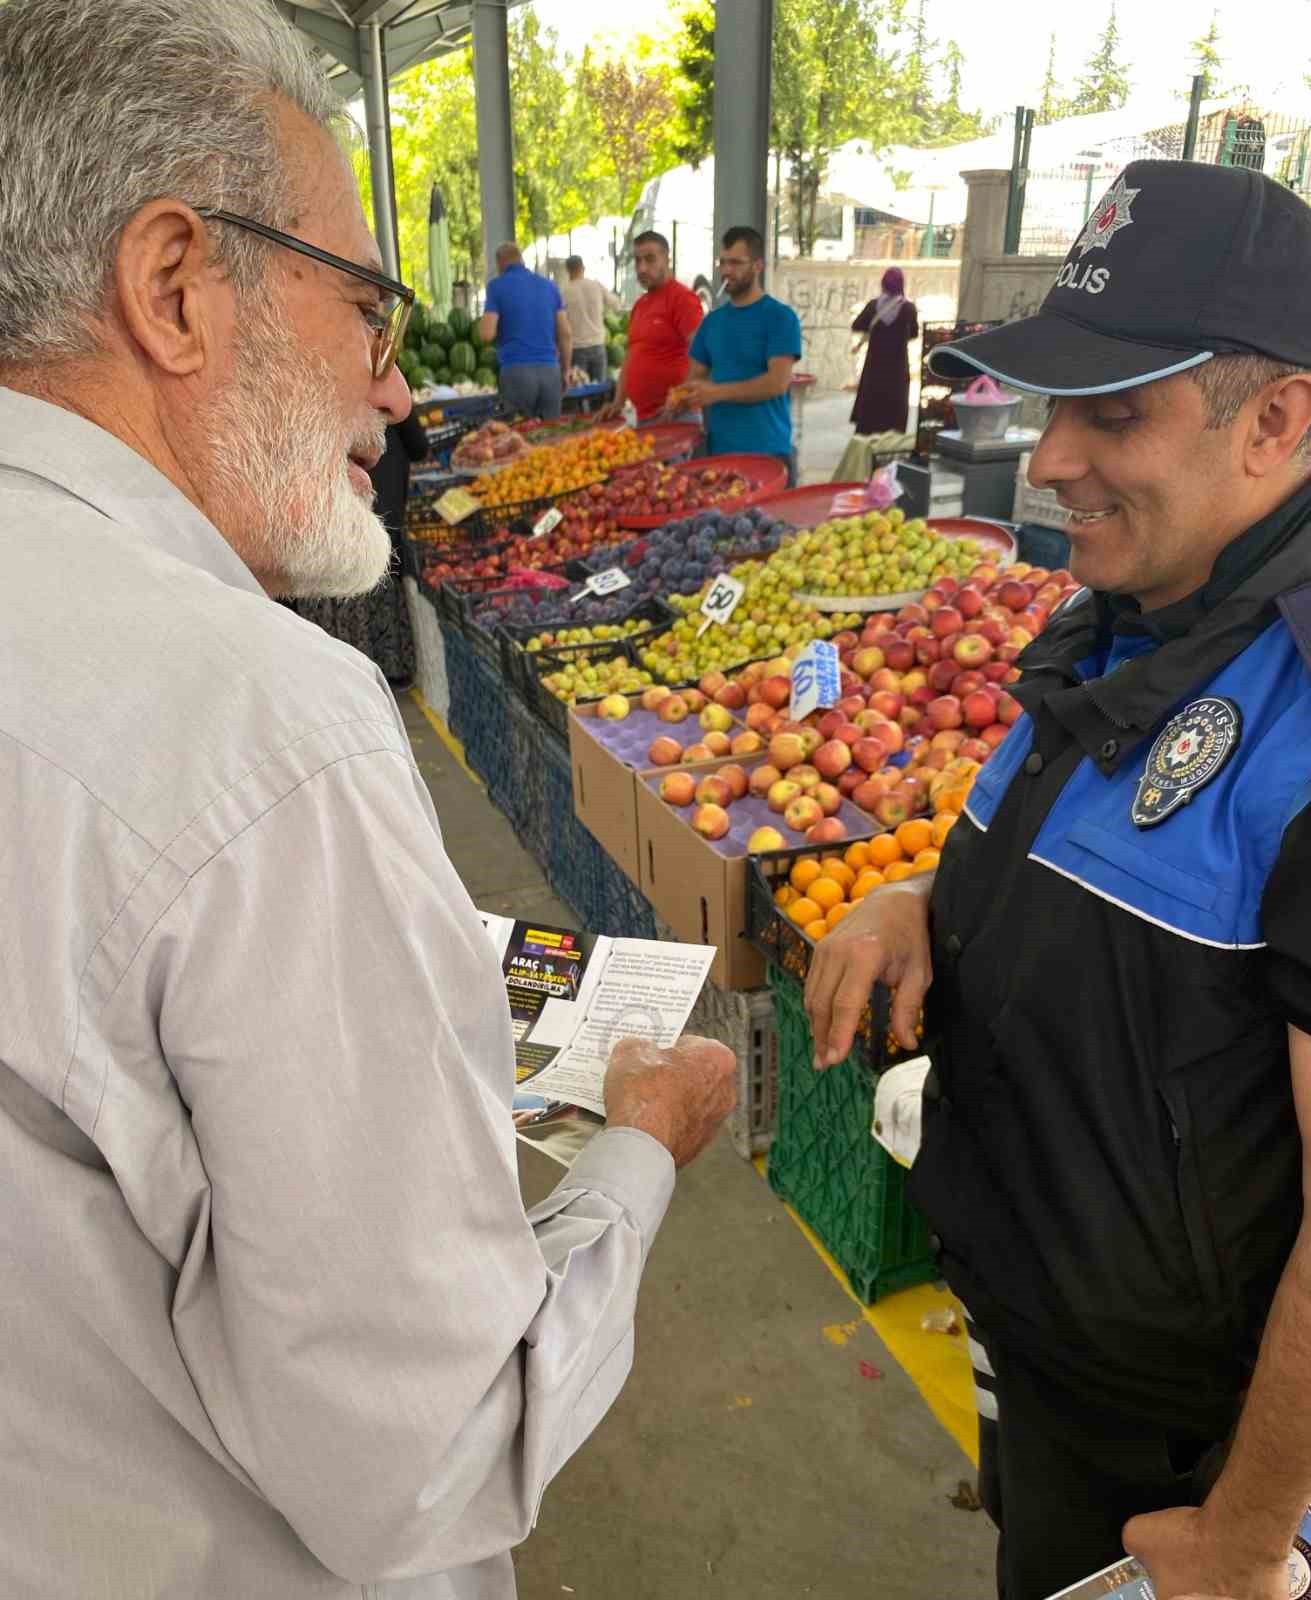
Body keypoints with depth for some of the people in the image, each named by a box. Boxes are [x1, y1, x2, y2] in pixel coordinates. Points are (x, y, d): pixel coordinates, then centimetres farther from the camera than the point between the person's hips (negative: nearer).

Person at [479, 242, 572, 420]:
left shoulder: (497, 286, 2)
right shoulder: (549, 285, 13)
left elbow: (487, 334, -7)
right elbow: (565, 334, 9)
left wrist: (483, 321, 15)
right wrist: (565, 372, 16)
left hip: (517, 371, -3)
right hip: (550, 370, 3)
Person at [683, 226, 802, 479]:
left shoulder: (780, 317, -5)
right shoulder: (713, 320, 13)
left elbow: (778, 382, -14)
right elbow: (697, 375, 16)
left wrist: (717, 392, -17)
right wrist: (685, 395, -7)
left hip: (766, 452, -5)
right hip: (717, 449, 5)